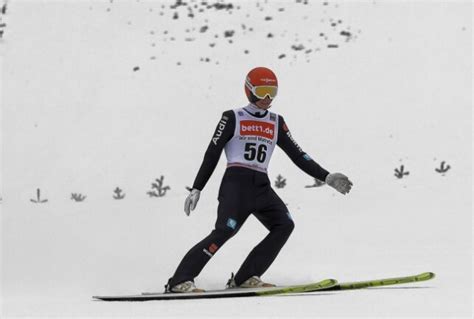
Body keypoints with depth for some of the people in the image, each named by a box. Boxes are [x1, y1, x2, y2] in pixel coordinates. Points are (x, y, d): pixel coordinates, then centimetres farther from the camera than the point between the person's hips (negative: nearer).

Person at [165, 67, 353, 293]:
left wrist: (326, 177, 5)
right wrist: (196, 189, -5)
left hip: (262, 187, 6)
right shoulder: (232, 118, 2)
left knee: (284, 225, -13)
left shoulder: (276, 123, 16)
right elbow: (211, 155, 1)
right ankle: (179, 281, -23)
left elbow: (298, 156, 15)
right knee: (225, 231, -23)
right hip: (236, 182, -6)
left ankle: (246, 277, -11)